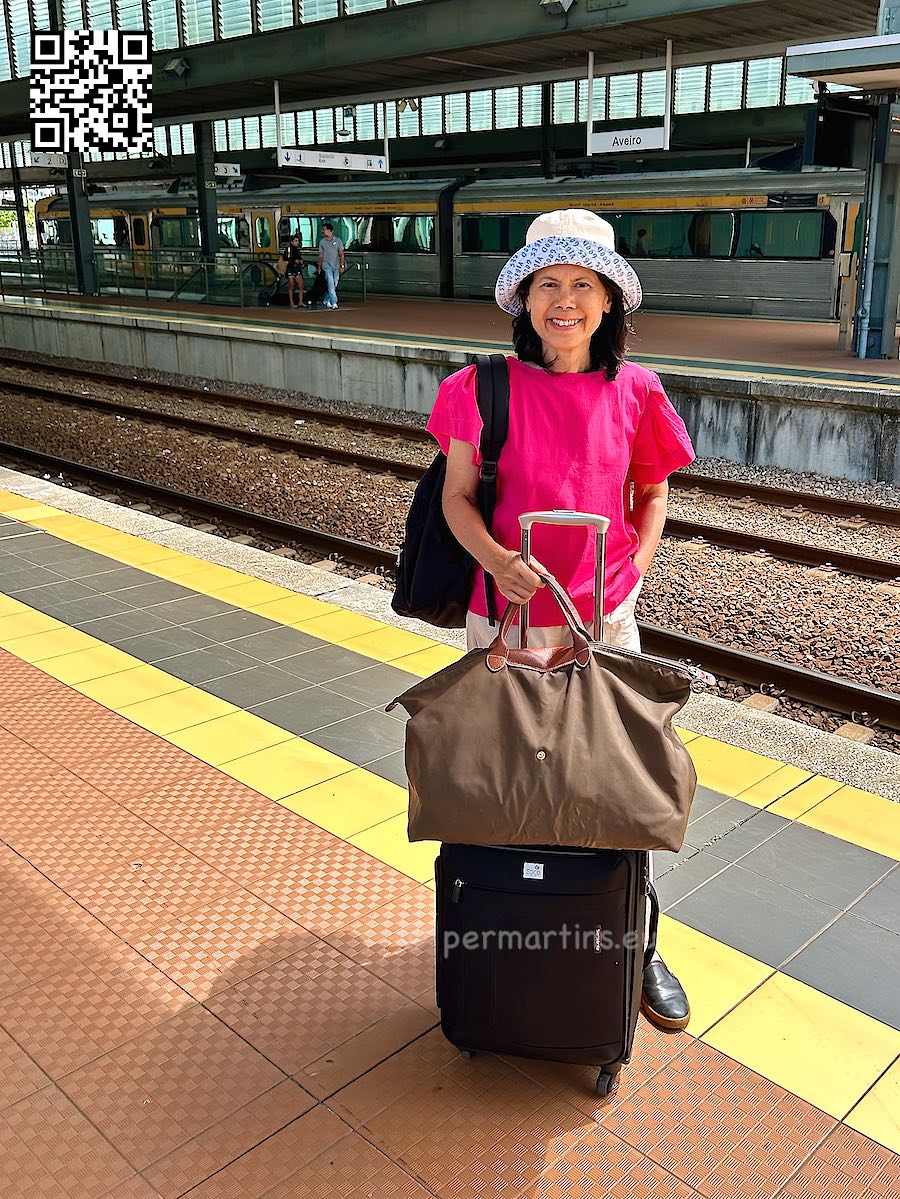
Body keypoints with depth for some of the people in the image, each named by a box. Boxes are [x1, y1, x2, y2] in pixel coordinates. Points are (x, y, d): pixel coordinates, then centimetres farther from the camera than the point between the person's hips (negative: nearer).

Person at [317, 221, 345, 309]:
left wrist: (342, 266, -5)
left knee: (334, 285, 5)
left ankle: (326, 300, 21)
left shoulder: (338, 240, 4)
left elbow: (341, 254, 3)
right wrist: (319, 267, 10)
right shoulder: (322, 242, 6)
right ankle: (334, 302, -20)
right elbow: (321, 255, 11)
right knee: (331, 284, -16)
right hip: (327, 266, -2)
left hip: (336, 266, 2)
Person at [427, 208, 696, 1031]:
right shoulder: (486, 389, -7)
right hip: (508, 615, 0)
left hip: (605, 616, 1)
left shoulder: (635, 392, -3)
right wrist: (496, 560, -22)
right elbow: (457, 497, -4)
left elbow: (653, 495, 10)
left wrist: (635, 565, -6)